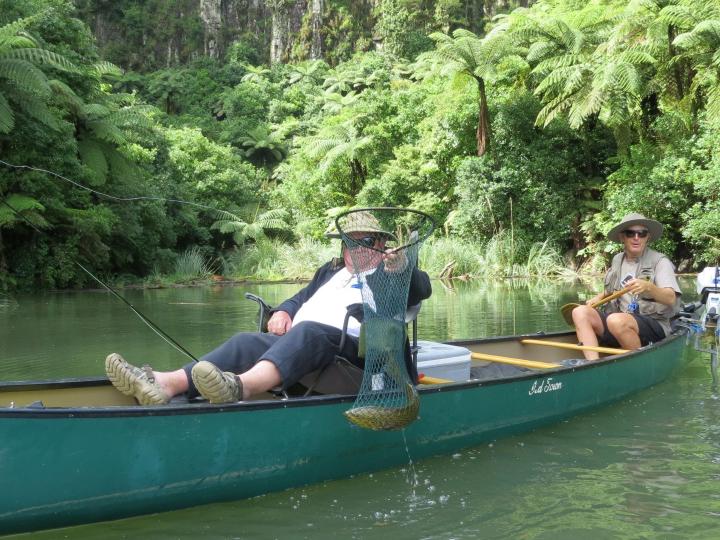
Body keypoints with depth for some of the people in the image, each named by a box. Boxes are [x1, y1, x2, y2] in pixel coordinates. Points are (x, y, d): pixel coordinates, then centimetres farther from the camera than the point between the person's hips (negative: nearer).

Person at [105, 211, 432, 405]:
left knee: (307, 331, -38)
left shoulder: (389, 275, 17)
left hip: (348, 349, -6)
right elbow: (302, 297, 36)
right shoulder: (330, 271, 35)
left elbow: (423, 288, -1)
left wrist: (402, 269, -25)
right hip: (294, 343, 6)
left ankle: (242, 386, -67)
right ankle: (166, 384, -46)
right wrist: (283, 311, 11)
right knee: (246, 342, -22)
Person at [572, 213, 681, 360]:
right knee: (580, 312, -16)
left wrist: (648, 287, -37)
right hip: (619, 326, 6)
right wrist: (599, 297, 14)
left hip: (654, 327, -6)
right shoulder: (617, 260, 14)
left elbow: (671, 299, -18)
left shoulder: (660, 261, -4)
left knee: (616, 320, -36)